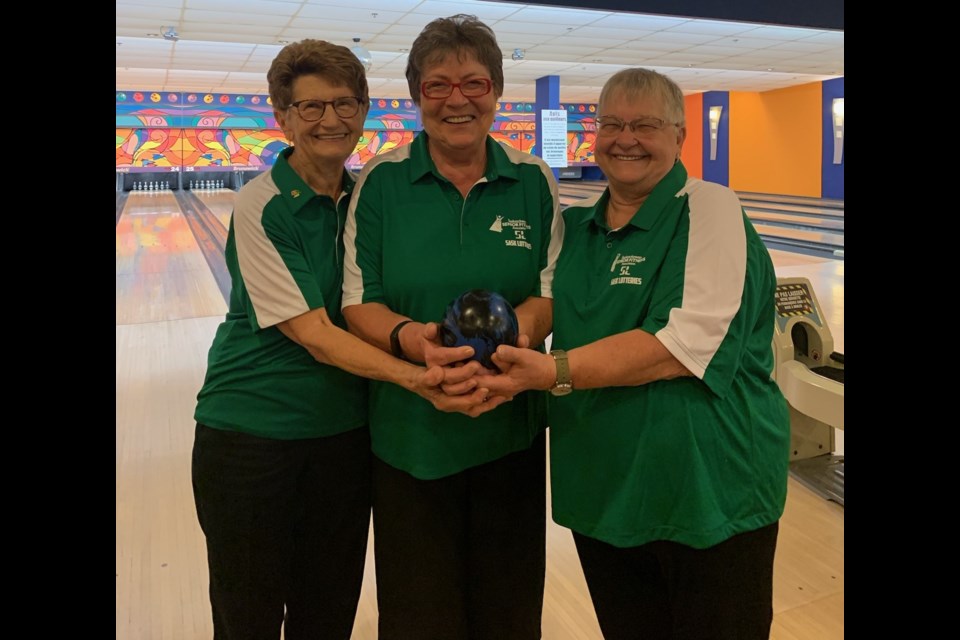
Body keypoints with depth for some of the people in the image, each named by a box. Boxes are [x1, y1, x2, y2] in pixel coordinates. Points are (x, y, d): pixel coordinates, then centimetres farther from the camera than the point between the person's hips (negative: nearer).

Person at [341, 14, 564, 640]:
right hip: (410, 432, -1)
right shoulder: (381, 181, -5)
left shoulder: (532, 180, 0)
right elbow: (358, 303, -6)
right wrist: (409, 336, -27)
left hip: (511, 429, 2)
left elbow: (555, 292, -1)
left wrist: (514, 327, -24)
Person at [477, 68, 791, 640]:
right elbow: (545, 315, 18)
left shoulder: (710, 208, -10)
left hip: (710, 491, -5)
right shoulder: (575, 227, 8)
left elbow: (687, 344, -23)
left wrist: (553, 372, -29)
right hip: (602, 488, 6)